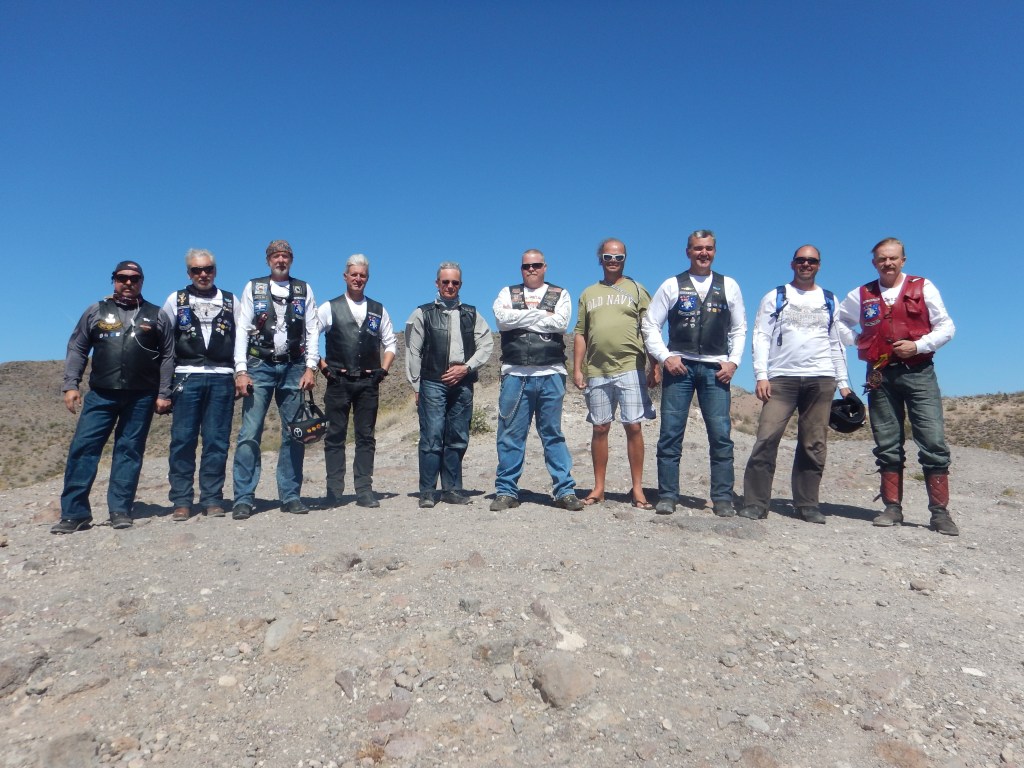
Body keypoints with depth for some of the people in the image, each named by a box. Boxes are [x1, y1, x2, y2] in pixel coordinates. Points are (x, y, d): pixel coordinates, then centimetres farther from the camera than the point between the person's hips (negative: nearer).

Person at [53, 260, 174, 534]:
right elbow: (77, 349, 11)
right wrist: (70, 385, 1)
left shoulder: (156, 315, 9)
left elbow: (168, 356, 7)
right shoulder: (96, 311, 12)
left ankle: (120, 510, 8)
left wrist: (164, 394, 0)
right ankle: (75, 513, 3)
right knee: (83, 447, -4)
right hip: (101, 394, 1)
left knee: (129, 451, 2)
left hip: (141, 396, -1)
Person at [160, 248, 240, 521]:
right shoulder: (176, 300, 13)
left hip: (221, 378, 0)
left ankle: (212, 499, 7)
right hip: (187, 377, 0)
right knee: (183, 439, -2)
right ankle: (181, 501, 6)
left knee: (217, 440, 0)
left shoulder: (231, 301, 14)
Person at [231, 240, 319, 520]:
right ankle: (243, 499, -1)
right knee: (250, 433, -7)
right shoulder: (253, 287, 9)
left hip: (293, 368, 1)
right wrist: (241, 370, -7)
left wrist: (311, 368, -5)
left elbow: (312, 331, 6)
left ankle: (290, 496, 10)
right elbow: (242, 330, 3)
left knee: (294, 433, 2)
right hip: (260, 367, -1)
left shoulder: (304, 290, 11)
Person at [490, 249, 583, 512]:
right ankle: (506, 491, 12)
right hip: (515, 374, 1)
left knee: (553, 434, 5)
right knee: (510, 435, 3)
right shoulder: (507, 293, 15)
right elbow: (502, 319, -6)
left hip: (550, 374, 0)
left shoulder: (560, 294, 13)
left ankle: (565, 490, 10)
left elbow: (560, 323, -7)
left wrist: (521, 318, -4)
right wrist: (541, 314, -3)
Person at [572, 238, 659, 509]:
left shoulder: (637, 290, 8)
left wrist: (655, 366, -3)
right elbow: (580, 334, 13)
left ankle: (637, 489, 6)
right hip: (597, 372, 3)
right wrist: (577, 369, 5)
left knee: (634, 427, -4)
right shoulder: (589, 294, 16)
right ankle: (599, 488, 15)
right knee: (600, 429, 6)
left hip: (630, 369, -2)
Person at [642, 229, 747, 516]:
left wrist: (733, 361, 0)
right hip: (679, 366, -1)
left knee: (721, 435, -2)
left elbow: (739, 328, 13)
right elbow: (650, 324, 4)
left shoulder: (728, 286, 12)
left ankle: (723, 499, 6)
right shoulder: (672, 285, 7)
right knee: (670, 434, -1)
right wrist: (665, 357, -7)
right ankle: (667, 497, 6)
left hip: (715, 368, 1)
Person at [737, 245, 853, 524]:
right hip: (782, 377, -2)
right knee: (767, 437, -13)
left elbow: (837, 343, 18)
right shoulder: (774, 297, 10)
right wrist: (761, 375, -9)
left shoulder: (830, 300, 18)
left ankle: (807, 504, 13)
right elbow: (761, 337, 2)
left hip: (821, 379, 3)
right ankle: (755, 503, -8)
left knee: (814, 444, 3)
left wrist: (843, 382, 11)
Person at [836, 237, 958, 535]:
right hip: (881, 376, 2)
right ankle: (892, 508, 11)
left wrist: (918, 345, -11)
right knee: (887, 446, 4)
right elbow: (837, 321, 22)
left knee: (934, 442, -7)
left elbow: (946, 327, 5)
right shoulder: (862, 295, 11)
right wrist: (858, 340, 8)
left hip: (918, 373, -2)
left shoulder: (923, 287, 6)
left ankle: (940, 512, 0)